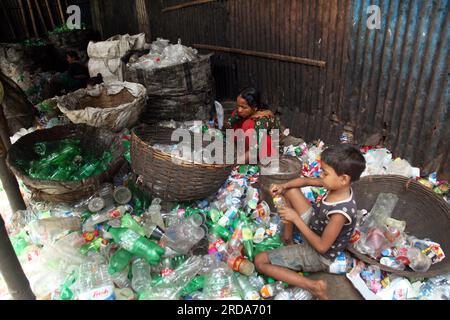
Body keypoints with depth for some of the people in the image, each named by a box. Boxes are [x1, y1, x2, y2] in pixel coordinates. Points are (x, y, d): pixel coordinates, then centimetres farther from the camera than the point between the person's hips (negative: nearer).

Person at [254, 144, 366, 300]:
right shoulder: (340, 186, -16)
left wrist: (296, 219, -27)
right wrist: (283, 186, -17)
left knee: (260, 261, -9)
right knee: (290, 190, 7)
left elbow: (322, 246, -28)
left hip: (318, 256, -8)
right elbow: (306, 181, -1)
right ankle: (288, 234, 18)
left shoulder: (340, 212, -38)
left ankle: (313, 286, -11)